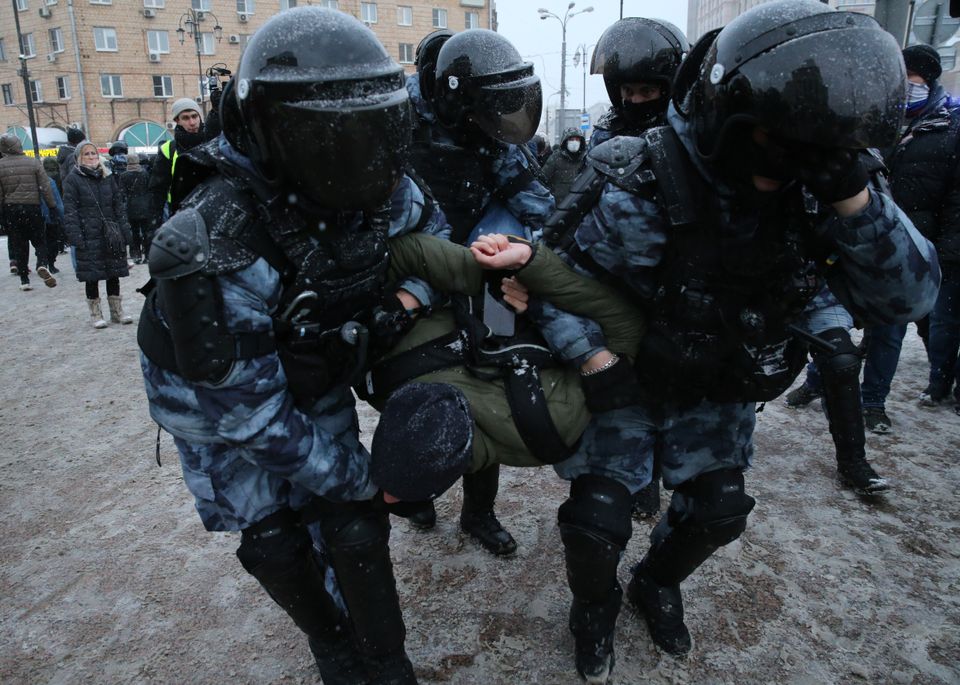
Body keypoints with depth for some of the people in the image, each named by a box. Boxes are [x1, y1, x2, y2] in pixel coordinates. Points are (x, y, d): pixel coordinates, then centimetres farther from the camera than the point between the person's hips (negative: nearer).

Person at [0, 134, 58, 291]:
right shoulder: (34, 163, -5)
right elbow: (45, 187, -5)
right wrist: (52, 205, 4)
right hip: (32, 207, -1)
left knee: (18, 243, 9)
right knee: (39, 240, 10)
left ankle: (24, 280, 10)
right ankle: (42, 265, -19)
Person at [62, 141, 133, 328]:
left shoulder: (108, 177, 11)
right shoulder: (73, 180, -1)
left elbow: (119, 205, 11)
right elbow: (69, 211, -5)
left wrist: (124, 231, 3)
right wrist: (75, 237, -14)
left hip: (111, 235, 4)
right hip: (88, 237, -3)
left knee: (114, 274, 8)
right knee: (91, 276, 2)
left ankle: (116, 311, 18)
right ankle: (95, 313, 12)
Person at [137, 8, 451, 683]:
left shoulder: (376, 192, -20)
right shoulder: (216, 248, -38)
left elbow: (430, 225, 5)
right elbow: (249, 410, -31)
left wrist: (410, 291, -16)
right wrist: (364, 477, -21)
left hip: (315, 380, 4)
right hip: (219, 399, -3)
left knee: (353, 528, 2)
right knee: (276, 541, 9)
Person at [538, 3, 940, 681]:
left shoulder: (813, 184, -16)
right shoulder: (640, 190, -30)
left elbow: (907, 295, -20)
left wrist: (853, 197, -33)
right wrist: (599, 363, -28)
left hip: (718, 387, 5)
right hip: (628, 377, -4)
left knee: (718, 509, 10)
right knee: (597, 516, -6)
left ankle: (656, 585, 43)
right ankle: (596, 607, 30)